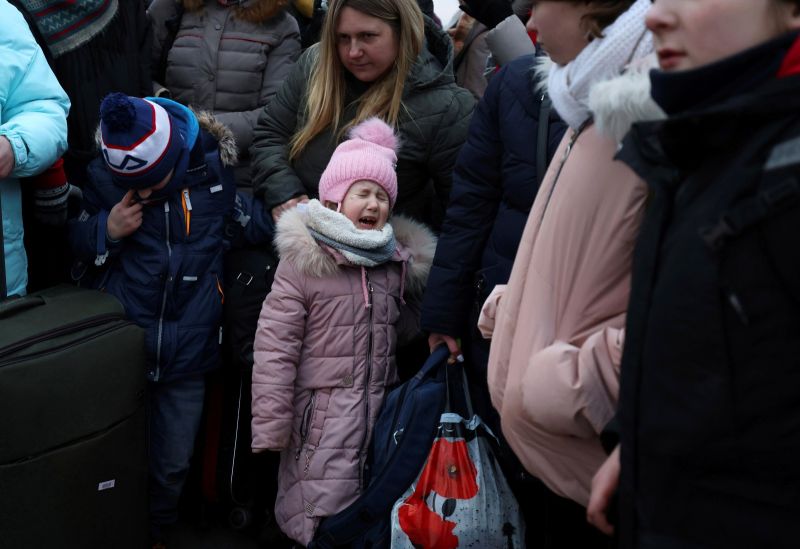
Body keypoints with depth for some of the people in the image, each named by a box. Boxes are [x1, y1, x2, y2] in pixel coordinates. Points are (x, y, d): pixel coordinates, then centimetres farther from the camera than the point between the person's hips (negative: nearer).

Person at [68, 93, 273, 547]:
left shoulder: (215, 170, -9)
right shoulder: (102, 176, -7)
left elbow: (249, 224, 8)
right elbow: (74, 245, 7)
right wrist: (106, 231, -12)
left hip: (187, 352, 0)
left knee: (173, 464, 14)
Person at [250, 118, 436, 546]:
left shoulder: (397, 263, 11)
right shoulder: (302, 262, -7)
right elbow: (275, 347, -11)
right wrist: (270, 428, -13)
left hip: (382, 411, 6)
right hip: (322, 417, -5)